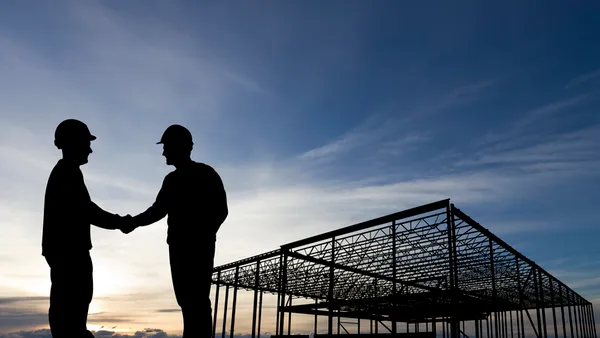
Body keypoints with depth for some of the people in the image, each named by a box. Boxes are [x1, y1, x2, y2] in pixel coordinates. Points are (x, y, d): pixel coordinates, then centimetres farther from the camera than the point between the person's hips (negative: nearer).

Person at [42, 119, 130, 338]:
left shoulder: (62, 172, 19)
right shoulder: (68, 173, -13)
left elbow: (83, 209, 21)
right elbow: (85, 211, -18)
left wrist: (116, 220, 15)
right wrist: (117, 222, -7)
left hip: (63, 249, 10)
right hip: (69, 249, -10)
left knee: (64, 304, 12)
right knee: (73, 304, -10)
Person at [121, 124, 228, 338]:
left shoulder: (205, 174, -1)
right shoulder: (172, 180, 19)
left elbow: (220, 210, -7)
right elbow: (158, 210, 16)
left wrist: (203, 236, -16)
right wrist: (134, 222, 0)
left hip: (199, 246, -7)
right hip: (178, 245, 7)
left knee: (197, 300, -12)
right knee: (187, 300, 5)